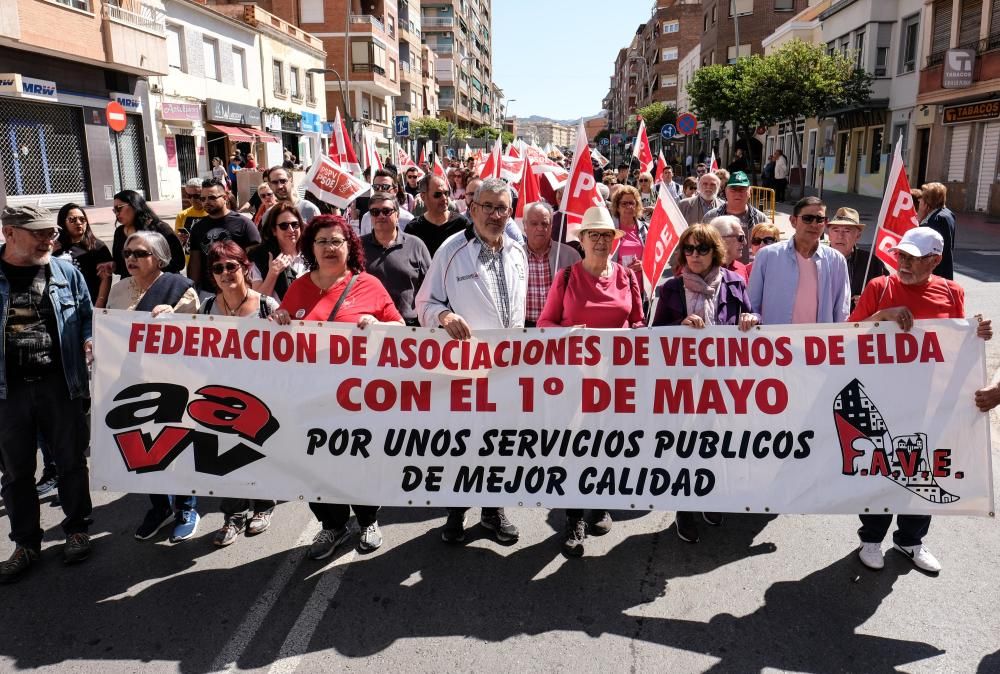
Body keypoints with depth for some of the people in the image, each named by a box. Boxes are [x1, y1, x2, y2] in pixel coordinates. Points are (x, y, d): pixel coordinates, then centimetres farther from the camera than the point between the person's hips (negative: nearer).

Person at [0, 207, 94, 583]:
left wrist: (88, 342, -8)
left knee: (71, 460, 10)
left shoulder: (67, 273, 2)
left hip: (60, 383, 0)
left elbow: (88, 317, 11)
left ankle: (77, 530, 28)